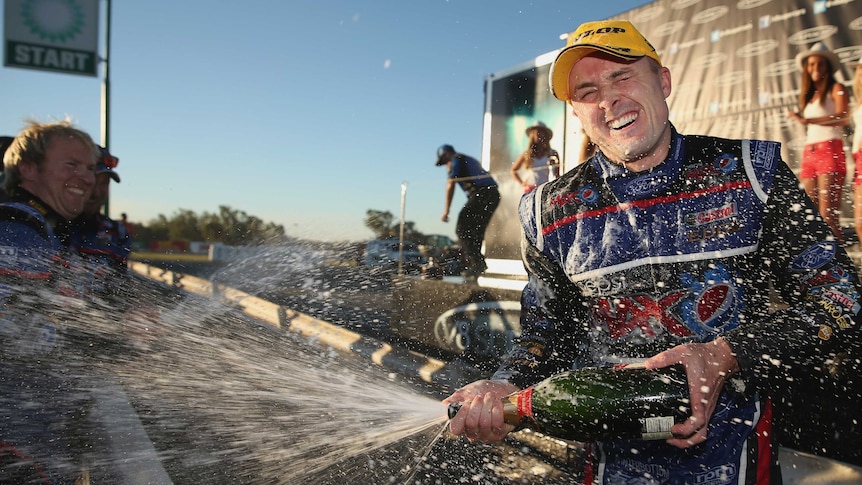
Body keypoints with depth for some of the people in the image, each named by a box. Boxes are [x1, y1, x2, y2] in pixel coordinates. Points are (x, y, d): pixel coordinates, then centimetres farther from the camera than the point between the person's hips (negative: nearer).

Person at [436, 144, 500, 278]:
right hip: (494, 194, 9)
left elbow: (450, 186, -2)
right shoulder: (470, 160, 31)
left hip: (481, 194, -9)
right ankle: (478, 263, 13)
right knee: (476, 230, 14)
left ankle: (476, 262, -14)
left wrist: (446, 210, -3)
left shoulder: (456, 160, 5)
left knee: (462, 229, -6)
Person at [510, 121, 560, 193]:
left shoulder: (553, 154, 6)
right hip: (530, 191, 1)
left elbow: (557, 175, 9)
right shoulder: (527, 154, 9)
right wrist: (521, 183, 10)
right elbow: (513, 170, 20)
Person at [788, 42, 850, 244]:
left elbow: (843, 117, -12)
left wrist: (807, 120, -23)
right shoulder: (808, 95, 24)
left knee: (828, 217, -17)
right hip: (809, 154, 6)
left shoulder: (836, 89, 6)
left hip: (830, 151, -6)